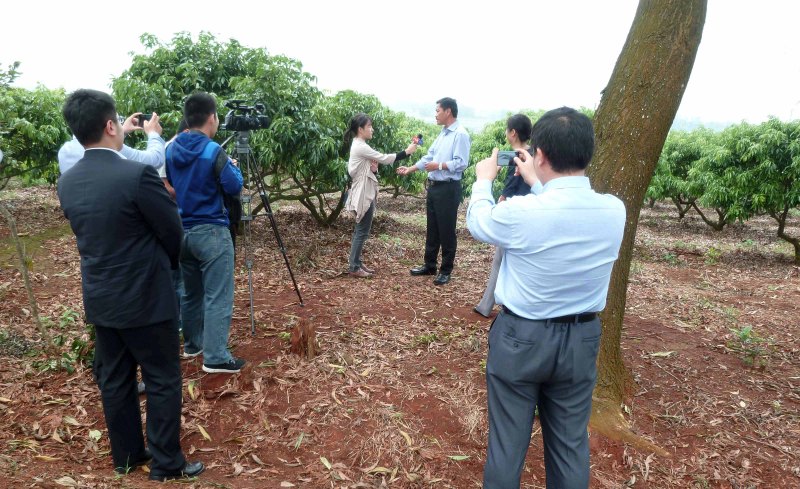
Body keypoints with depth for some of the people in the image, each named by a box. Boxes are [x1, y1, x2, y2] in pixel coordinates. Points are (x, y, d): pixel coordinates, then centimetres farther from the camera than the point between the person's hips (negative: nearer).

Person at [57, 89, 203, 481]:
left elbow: (86, 234, 11)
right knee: (162, 381, 7)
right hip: (145, 298, -7)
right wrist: (165, 264, 9)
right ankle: (167, 463, 18)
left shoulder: (66, 183, 0)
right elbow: (174, 234, -11)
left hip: (99, 298, 7)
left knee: (113, 379, 17)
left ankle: (126, 455, 32)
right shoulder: (138, 175, -21)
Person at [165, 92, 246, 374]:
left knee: (190, 293, 19)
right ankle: (216, 357, -1)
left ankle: (193, 344, 31)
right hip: (211, 232, -7)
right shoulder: (213, 151, -15)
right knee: (218, 297, -3)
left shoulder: (171, 150, 7)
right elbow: (234, 187, -15)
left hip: (181, 231, 8)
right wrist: (234, 168, 3)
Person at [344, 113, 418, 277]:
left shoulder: (359, 145, 14)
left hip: (365, 192, 10)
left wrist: (372, 168, -4)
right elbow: (384, 158, -19)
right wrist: (406, 152, -13)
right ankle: (354, 267, 1)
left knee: (360, 230, 13)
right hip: (363, 194, -10)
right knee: (362, 231, -5)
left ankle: (357, 263, 20)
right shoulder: (360, 147, -18)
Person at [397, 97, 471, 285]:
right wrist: (410, 169, 13)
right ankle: (429, 265, 27)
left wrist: (438, 166, -16)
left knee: (446, 231, 0)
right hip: (433, 186, 9)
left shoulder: (460, 134, -13)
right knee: (432, 229, 15)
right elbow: (429, 157, 18)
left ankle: (446, 270, 11)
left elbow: (461, 163, -21)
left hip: (448, 189, -9)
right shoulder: (442, 134, 16)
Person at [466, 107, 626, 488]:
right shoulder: (615, 211, -10)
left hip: (520, 338, -4)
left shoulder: (521, 212, -23)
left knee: (507, 442, 13)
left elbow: (477, 222, 0)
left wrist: (483, 180, 18)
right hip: (581, 340, 4)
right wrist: (536, 183, 24)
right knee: (570, 443, 19)